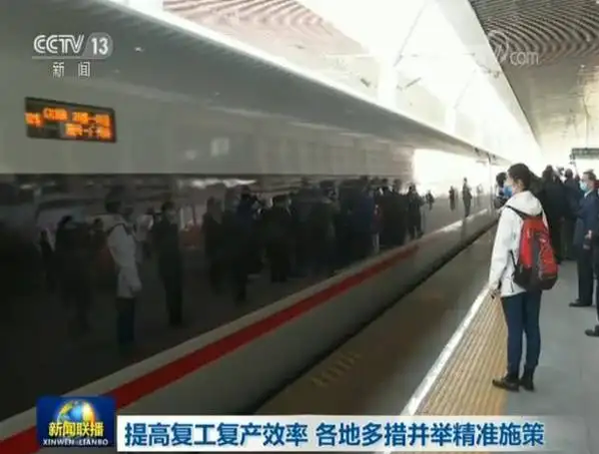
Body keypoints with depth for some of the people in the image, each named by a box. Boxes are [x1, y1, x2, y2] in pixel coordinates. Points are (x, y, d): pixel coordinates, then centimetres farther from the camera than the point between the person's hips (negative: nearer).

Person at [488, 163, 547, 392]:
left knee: (515, 330, 3)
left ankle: (512, 378, 15)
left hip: (513, 280, -6)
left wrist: (493, 280, -8)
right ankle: (528, 376, 21)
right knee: (532, 328, 11)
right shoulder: (538, 208, 4)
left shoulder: (510, 211, -16)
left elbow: (501, 248, -15)